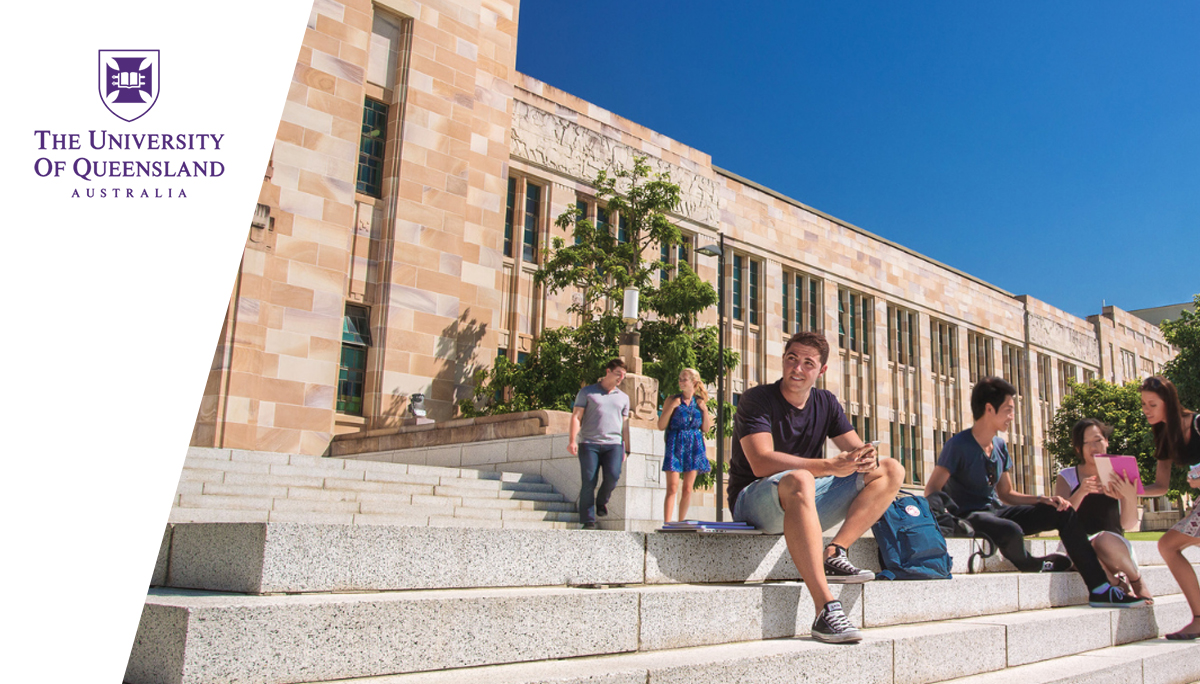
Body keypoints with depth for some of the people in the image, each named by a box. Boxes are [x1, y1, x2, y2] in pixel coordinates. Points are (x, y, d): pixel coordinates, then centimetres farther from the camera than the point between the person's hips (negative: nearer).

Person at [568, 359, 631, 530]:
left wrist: (626, 449, 16)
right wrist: (572, 441, -8)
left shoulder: (623, 397, 21)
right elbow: (576, 417, 4)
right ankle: (588, 521, -1)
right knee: (588, 482, -8)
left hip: (614, 444, 2)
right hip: (589, 443, -2)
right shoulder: (587, 392, 10)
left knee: (613, 475, -20)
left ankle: (602, 501, 9)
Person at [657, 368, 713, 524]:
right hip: (675, 445, -3)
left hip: (694, 446, 3)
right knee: (672, 488, -10)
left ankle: (681, 523, 14)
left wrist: (705, 410, -3)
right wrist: (672, 407, -12)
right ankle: (666, 523, -10)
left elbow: (706, 429, 9)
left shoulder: (700, 402, 9)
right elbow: (661, 426, -3)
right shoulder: (672, 400, 1)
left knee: (688, 489, 5)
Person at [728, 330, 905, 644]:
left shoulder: (826, 403, 8)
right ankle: (825, 610, -46)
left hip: (805, 501, 7)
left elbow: (859, 451, 3)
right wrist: (829, 466, -34)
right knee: (798, 480, -42)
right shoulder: (757, 399, -11)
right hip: (753, 500, -7)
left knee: (892, 470, -2)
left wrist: (868, 460, -23)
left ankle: (834, 554, -19)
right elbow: (761, 463, -25)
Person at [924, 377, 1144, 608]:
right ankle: (1032, 566, -1)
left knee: (1064, 513, 0)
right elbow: (931, 490, -19)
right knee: (1011, 531, -39)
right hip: (970, 516, -9)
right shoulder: (958, 445, -14)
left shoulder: (1000, 447, 11)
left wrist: (1043, 500, 3)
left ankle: (1100, 590, -1)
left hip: (997, 510, 9)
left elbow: (1006, 494, 18)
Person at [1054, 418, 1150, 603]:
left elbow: (1129, 524, 2)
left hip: (1116, 545, 2)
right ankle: (1118, 583, -8)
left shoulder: (1119, 477, 10)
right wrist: (1081, 492, -23)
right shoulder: (1067, 477, 8)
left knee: (1105, 540, -35)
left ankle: (1136, 579, -4)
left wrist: (1131, 497, -17)